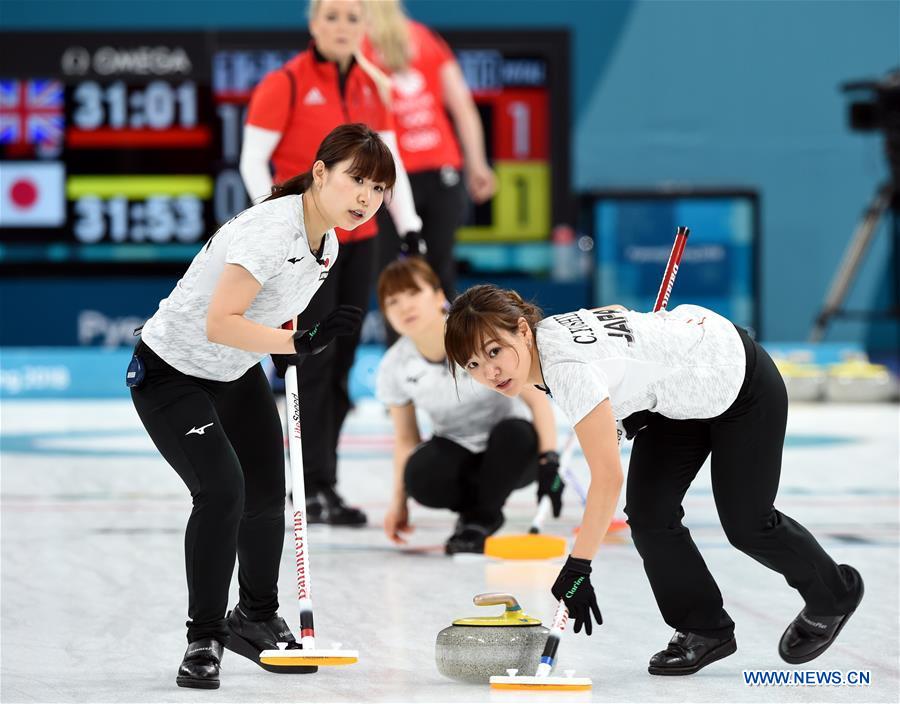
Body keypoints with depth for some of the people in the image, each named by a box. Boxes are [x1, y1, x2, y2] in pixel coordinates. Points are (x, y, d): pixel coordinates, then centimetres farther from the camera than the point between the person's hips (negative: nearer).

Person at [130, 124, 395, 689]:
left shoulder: (326, 245, -3)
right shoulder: (273, 230, -31)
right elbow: (219, 323, -37)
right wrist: (300, 342, -42)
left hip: (238, 376, 8)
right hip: (171, 375, -8)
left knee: (267, 499, 8)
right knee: (222, 491, -21)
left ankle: (257, 619, 32)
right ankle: (204, 640, -6)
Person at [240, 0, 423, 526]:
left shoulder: (371, 88, 9)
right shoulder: (286, 84, -8)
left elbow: (389, 162, 13)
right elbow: (253, 161, -10)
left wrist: (409, 226, 5)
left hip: (360, 240, 6)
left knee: (341, 364, 8)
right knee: (314, 360, -6)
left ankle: (323, 483, 14)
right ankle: (314, 488, -2)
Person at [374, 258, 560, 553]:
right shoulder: (394, 368, -11)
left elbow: (537, 398, -23)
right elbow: (406, 439, 3)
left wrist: (549, 460, -35)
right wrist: (399, 502, -1)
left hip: (510, 452, -2)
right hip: (456, 453, 2)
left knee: (515, 431, -38)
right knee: (420, 477, -33)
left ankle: (480, 520, -13)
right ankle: (478, 508, 1)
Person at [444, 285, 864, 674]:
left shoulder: (567, 368, -38)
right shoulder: (543, 336, -13)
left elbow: (607, 478, -38)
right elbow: (617, 311, 7)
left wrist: (577, 568, -36)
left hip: (740, 382, -8)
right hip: (679, 390, 8)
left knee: (745, 522, 6)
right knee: (649, 514, -4)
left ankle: (834, 595, 33)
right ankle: (703, 629, 13)